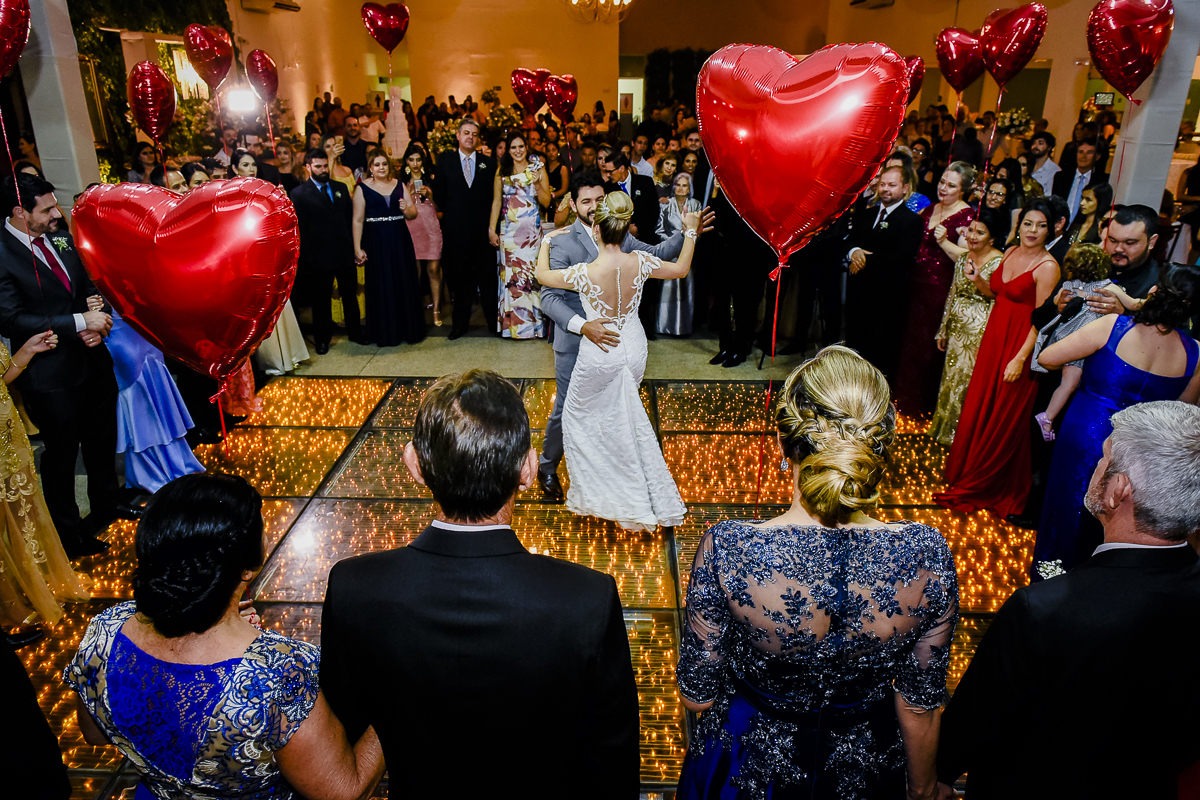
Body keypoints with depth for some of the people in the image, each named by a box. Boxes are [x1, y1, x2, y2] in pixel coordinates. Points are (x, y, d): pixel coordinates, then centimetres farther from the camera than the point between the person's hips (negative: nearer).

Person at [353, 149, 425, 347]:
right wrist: (357, 248, -8)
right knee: (381, 287, 2)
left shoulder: (399, 184, 9)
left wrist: (407, 209, -15)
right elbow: (358, 220, -2)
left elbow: (413, 214, 7)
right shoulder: (363, 188, 0)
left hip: (400, 240, 3)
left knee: (405, 284, 6)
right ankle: (386, 334, 12)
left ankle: (409, 329, 18)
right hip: (376, 241, -3)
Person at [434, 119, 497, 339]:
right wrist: (449, 213, 4)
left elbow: (494, 197, 5)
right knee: (460, 279, 7)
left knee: (487, 277, 5)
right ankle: (461, 322, 17)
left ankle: (493, 321, 15)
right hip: (456, 230, 0)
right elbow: (439, 193, 7)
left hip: (482, 230, 0)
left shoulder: (488, 163, 6)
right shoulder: (445, 160, 6)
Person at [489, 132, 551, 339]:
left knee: (531, 273, -3)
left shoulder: (537, 169, 4)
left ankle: (533, 323, 7)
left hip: (532, 229, -1)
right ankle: (514, 323, 10)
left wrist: (537, 184, -15)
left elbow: (546, 202, 1)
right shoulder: (502, 171, 9)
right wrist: (491, 229, 4)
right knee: (510, 274, 1)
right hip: (509, 230, 2)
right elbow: (496, 201, 10)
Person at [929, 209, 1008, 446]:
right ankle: (946, 429, 27)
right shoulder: (963, 257, 8)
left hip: (978, 331, -7)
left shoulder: (999, 262, -13)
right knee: (951, 379, 13)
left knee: (969, 381, 1)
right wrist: (943, 329, 16)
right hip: (957, 328, 7)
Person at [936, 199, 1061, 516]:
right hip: (994, 336, 7)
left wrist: (1021, 358, -21)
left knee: (1004, 418, 6)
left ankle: (982, 487, 22)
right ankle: (965, 473, 32)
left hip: (1020, 344, -7)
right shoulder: (1011, 252, 6)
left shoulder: (1048, 267, -16)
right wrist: (978, 280, -2)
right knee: (978, 407, 14)